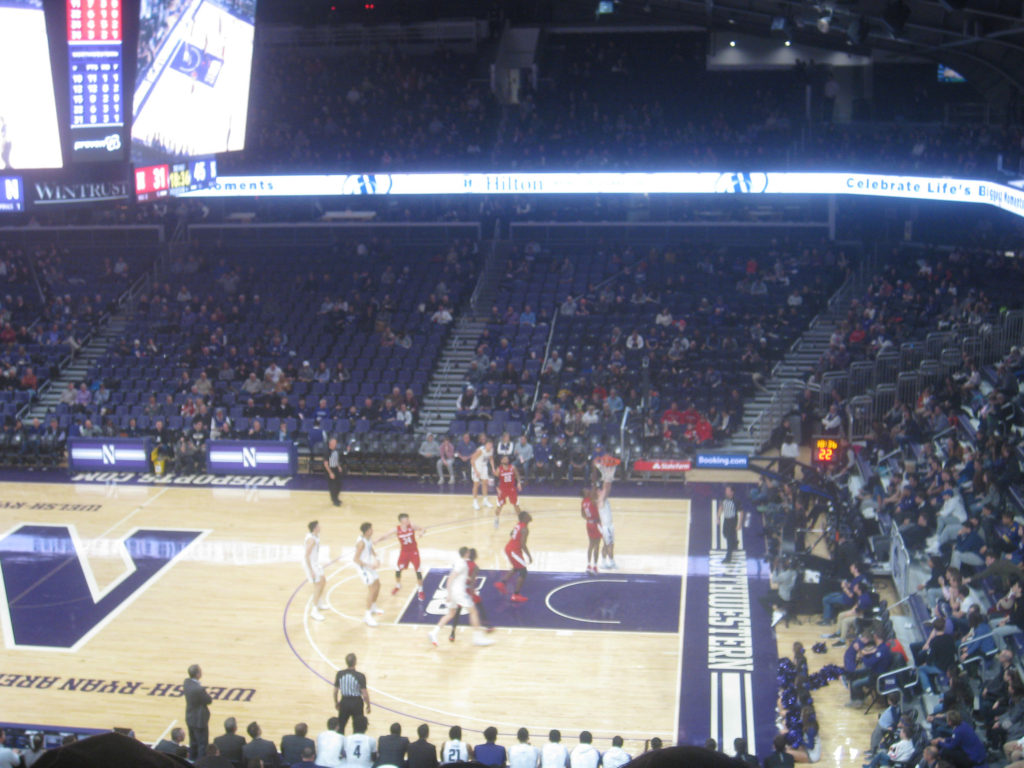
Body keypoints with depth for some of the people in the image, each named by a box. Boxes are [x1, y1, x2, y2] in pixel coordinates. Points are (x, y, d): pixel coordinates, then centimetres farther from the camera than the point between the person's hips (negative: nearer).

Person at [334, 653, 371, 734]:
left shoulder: (340, 674, -10)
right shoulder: (360, 676, -18)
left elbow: (335, 690, 0)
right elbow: (365, 694, -16)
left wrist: (336, 702, 16)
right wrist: (368, 706, -1)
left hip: (344, 702, 2)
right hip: (356, 703, -2)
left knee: (340, 727, 19)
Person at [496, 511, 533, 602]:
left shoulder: (519, 524, 7)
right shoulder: (524, 529, -22)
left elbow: (511, 534, 23)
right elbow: (523, 544, -27)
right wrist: (529, 556, -21)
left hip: (509, 548, 9)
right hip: (514, 551, -9)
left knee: (516, 569, 29)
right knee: (523, 572, -1)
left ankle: (502, 583, 31)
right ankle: (516, 595, 2)